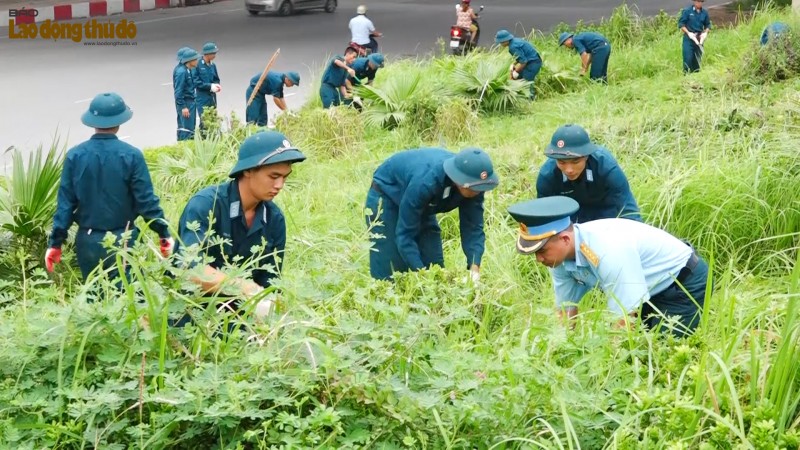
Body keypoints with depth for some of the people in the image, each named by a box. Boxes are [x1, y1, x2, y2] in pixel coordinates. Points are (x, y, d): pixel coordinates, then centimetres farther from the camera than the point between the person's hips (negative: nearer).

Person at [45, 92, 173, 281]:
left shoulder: (75, 155, -5)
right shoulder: (131, 155, -11)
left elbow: (65, 202, -2)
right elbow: (146, 201, -10)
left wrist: (56, 243, 5)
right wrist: (164, 233, 1)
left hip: (88, 241, 2)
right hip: (123, 241, -2)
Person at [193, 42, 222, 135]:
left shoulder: (212, 65, 8)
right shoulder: (198, 65, -11)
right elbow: (196, 81, -14)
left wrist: (216, 85, -4)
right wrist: (210, 86, -16)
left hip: (212, 98, 7)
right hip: (202, 98, -7)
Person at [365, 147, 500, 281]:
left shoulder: (473, 184, -25)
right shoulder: (425, 182, -42)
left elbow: (473, 227, -19)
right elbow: (405, 233, -37)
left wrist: (475, 267, -35)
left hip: (420, 204, 6)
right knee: (388, 271, -11)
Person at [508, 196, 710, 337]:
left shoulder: (608, 254, -39)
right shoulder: (560, 255, -14)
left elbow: (625, 322, -35)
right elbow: (565, 312, -2)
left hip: (684, 282, -8)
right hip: (653, 289, 8)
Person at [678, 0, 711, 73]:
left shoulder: (704, 12, 5)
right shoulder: (687, 11, -7)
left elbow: (708, 25, 15)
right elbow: (681, 23, -6)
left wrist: (705, 32, -4)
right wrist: (688, 33, -16)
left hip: (699, 38, 4)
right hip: (688, 38, -4)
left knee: (697, 59, 8)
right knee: (688, 58, -11)